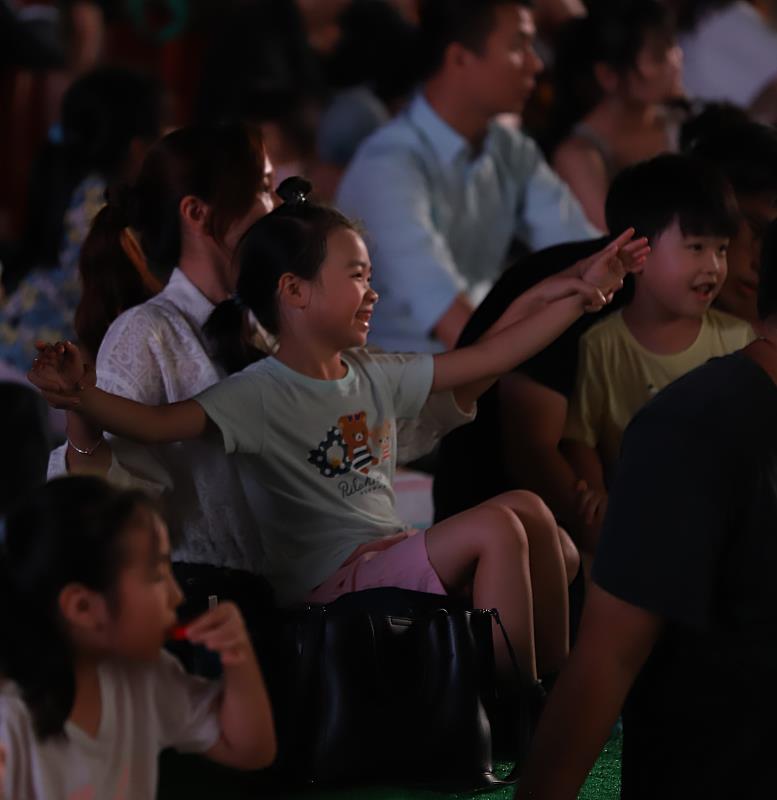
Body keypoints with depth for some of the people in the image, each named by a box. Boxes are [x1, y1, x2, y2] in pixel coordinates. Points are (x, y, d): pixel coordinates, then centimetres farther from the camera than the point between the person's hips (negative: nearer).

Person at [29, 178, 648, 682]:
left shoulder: (374, 376, 13)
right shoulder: (262, 394, -10)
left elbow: (485, 359, 15)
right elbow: (161, 423, -24)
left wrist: (581, 293, 15)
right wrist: (81, 395, -44)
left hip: (390, 558, 8)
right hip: (326, 585, -8)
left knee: (527, 508, -7)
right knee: (495, 529, -21)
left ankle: (557, 677, 1)